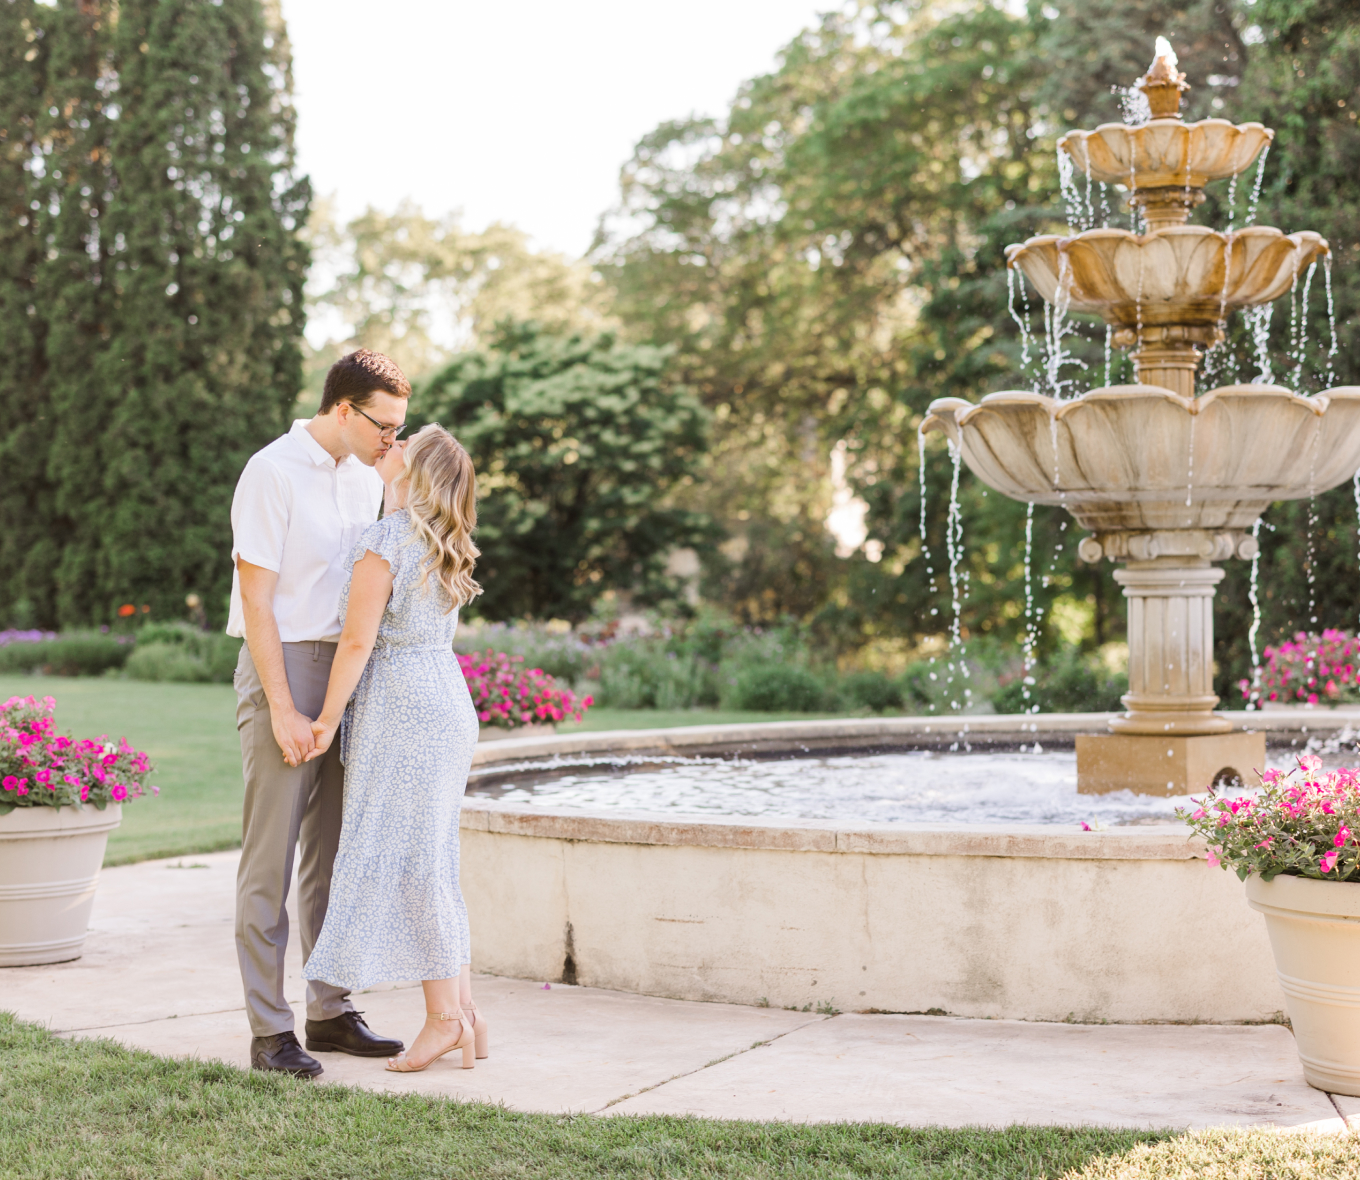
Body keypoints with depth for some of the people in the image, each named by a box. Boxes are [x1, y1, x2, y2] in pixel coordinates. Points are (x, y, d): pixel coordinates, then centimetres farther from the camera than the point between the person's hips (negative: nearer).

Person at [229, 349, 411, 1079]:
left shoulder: (366, 478, 11)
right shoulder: (272, 473, -12)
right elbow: (255, 597, -15)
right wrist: (283, 710, -18)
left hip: (345, 676, 7)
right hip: (282, 671, -7)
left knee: (334, 854, 11)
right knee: (270, 857, -4)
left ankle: (330, 1012, 19)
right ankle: (270, 1031, 0)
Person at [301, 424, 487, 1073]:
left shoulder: (385, 540, -12)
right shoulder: (446, 548, 14)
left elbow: (358, 641, -15)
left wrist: (328, 717, -9)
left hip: (400, 707, -9)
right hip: (448, 701, 9)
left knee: (403, 858, -5)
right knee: (431, 860, 11)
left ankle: (444, 1017, -4)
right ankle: (465, 1012, 11)